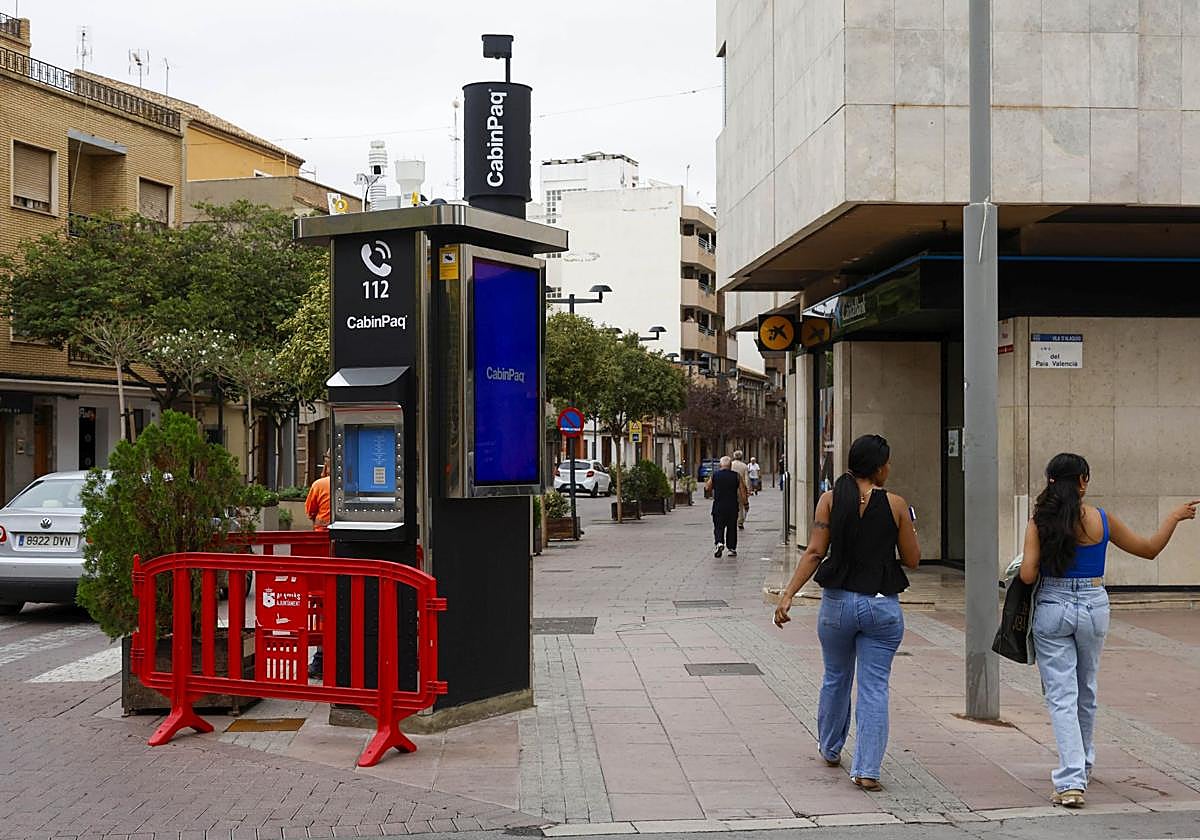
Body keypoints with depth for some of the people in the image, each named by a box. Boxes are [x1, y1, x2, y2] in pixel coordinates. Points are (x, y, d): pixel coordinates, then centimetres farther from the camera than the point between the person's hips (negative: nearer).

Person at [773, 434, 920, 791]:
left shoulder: (830, 499, -3)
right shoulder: (895, 505, -6)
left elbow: (814, 552, -9)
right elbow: (912, 560, 0)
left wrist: (788, 595, -9)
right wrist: (906, 527, 17)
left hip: (838, 602, 2)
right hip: (882, 605, -2)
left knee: (835, 679, 21)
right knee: (874, 688, 2)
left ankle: (831, 750, 38)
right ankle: (867, 770, -2)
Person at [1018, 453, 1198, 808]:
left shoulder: (1039, 523, -8)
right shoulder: (1101, 520, -4)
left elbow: (1027, 575, -14)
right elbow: (1149, 549, 8)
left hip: (1052, 609, -2)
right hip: (1093, 607, 2)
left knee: (1061, 696, -1)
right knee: (1086, 691, 21)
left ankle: (1071, 782, -12)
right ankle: (1083, 764, 40)